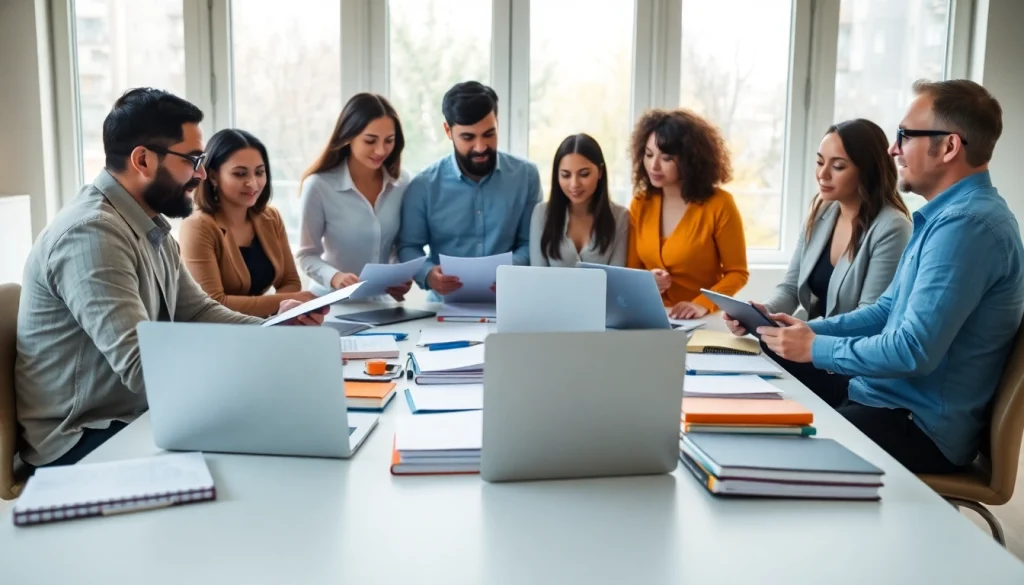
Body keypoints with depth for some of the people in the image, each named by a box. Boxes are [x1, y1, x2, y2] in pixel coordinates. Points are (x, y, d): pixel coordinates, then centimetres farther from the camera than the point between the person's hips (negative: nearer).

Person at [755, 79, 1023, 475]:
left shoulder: (966, 223, -24)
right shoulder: (948, 213, 12)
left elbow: (915, 352, -29)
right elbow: (889, 309, 17)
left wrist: (816, 348, -16)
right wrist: (811, 330, 4)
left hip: (921, 428, -10)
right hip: (894, 396, 10)